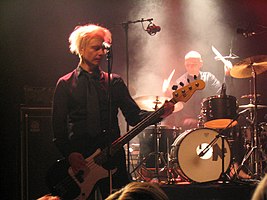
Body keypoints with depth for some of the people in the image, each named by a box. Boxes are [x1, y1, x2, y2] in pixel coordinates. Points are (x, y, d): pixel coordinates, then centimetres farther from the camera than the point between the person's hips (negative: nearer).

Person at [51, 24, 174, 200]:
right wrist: (70, 154, -14)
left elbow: (134, 116, 4)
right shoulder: (66, 84, 4)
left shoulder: (115, 82, 10)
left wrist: (159, 114, -13)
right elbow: (59, 127, 0)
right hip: (78, 161, -2)